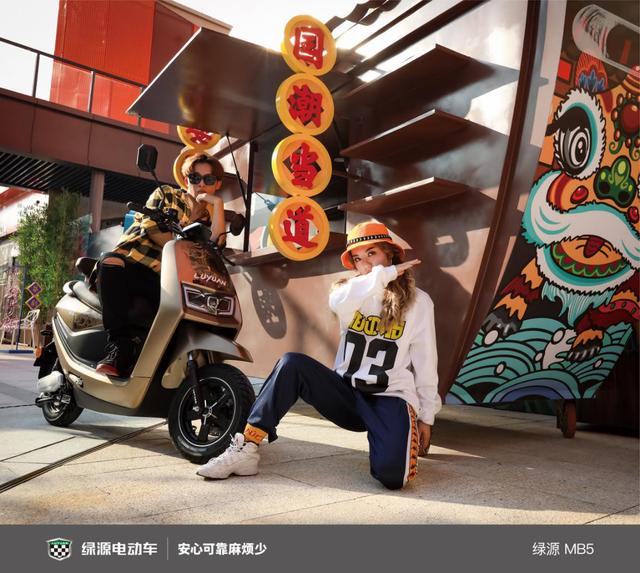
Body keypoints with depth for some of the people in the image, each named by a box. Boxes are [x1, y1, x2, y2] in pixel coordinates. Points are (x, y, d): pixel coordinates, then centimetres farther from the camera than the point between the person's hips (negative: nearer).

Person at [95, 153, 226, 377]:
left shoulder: (210, 217, 17)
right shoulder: (166, 195, 14)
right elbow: (150, 226, -3)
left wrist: (218, 203, -6)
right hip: (131, 260, 0)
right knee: (111, 262, -35)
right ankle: (120, 344, -33)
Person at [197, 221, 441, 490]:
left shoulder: (418, 301, 0)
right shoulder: (351, 291, 6)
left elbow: (426, 364, 1)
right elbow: (338, 303, -21)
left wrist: (426, 417, 2)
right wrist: (386, 274, -18)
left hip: (390, 399, -2)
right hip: (346, 393, 3)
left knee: (392, 475, -29)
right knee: (292, 363, -24)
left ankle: (405, 435, 7)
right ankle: (246, 449, -19)